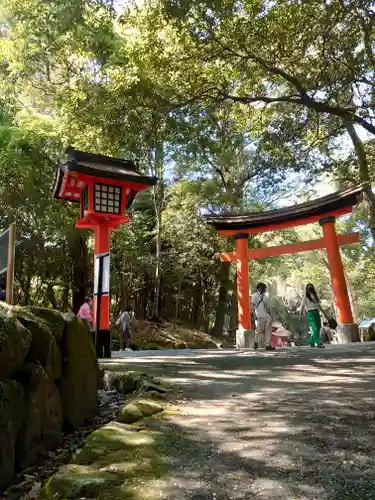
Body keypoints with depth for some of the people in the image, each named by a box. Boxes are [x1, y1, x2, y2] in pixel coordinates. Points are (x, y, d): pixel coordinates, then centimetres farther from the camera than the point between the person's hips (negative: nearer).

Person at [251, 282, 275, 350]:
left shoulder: (264, 296, 19)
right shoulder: (255, 296, -1)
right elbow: (252, 306, -7)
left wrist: (270, 314, 14)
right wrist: (254, 315, -15)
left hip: (267, 316, 6)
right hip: (259, 317, -6)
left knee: (268, 331, -2)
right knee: (259, 330, 0)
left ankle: (268, 345, -2)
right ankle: (256, 342, 23)